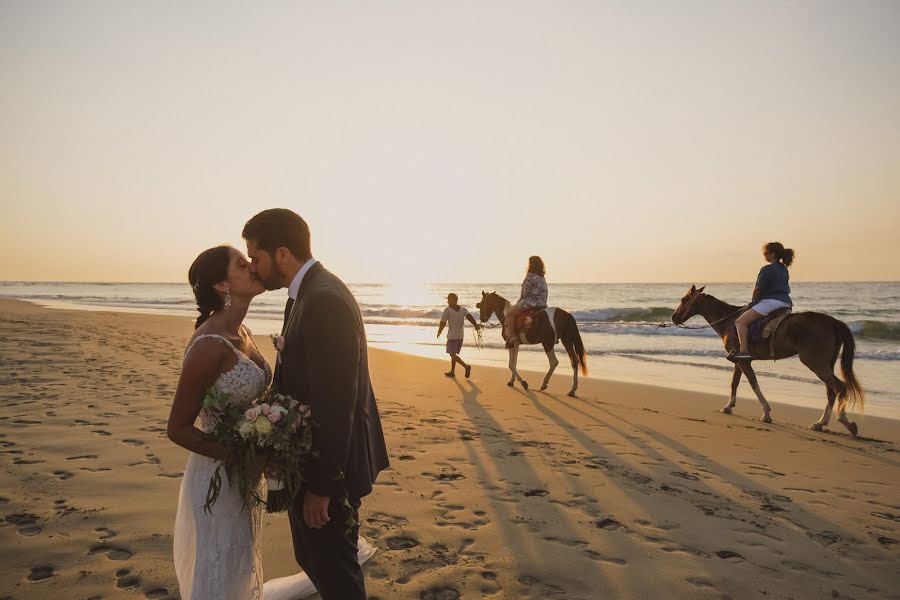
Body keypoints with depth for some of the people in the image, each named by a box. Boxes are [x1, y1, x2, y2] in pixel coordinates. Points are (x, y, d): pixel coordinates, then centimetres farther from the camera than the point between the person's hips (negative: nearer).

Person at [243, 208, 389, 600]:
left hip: (329, 465, -10)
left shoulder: (324, 300, -25)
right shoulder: (311, 292, 7)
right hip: (315, 454, 10)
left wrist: (319, 487, -20)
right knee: (313, 558, 24)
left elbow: (335, 403, -26)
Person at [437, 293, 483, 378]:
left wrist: (439, 332, 8)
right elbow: (469, 317, -11)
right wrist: (476, 325, -23)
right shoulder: (463, 309, 5)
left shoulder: (447, 310, -11)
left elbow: (443, 323, -9)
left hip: (452, 336, -7)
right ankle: (452, 372, 23)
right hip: (461, 335, 7)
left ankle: (466, 366, -23)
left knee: (453, 355, -5)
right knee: (453, 353, 19)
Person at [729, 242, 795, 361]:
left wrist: (753, 301, 8)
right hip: (785, 302, 10)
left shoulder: (767, 269, -11)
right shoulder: (784, 269, 17)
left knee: (740, 322, -12)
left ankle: (743, 350, -24)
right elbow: (787, 289, 22)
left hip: (770, 301, -10)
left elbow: (758, 289, -12)